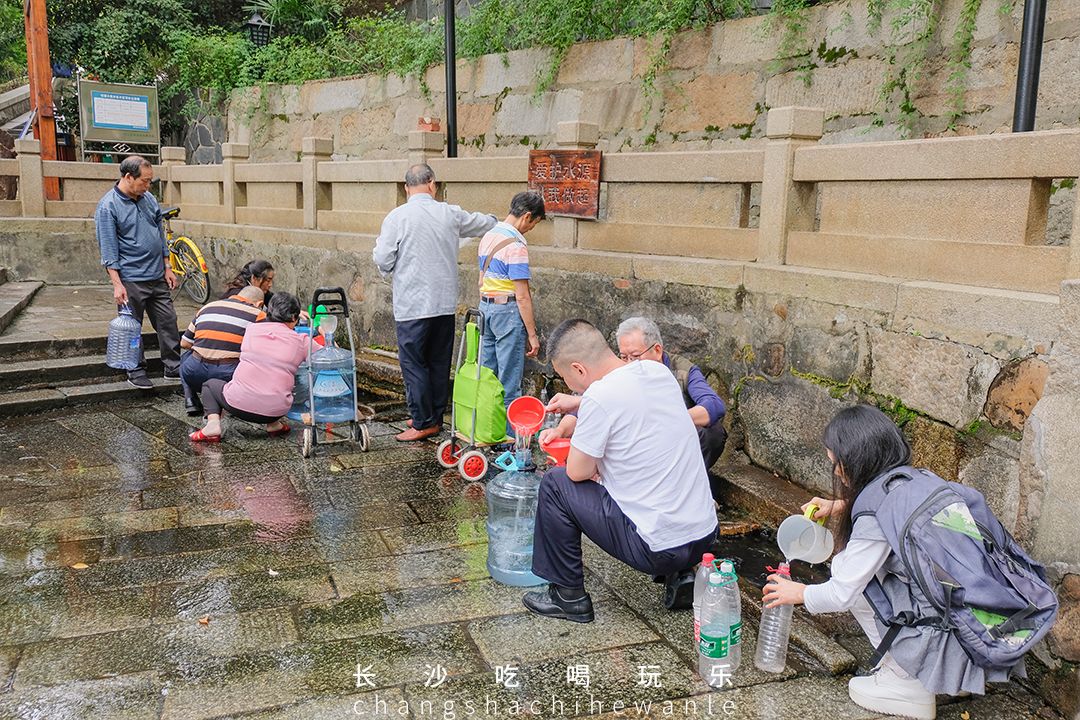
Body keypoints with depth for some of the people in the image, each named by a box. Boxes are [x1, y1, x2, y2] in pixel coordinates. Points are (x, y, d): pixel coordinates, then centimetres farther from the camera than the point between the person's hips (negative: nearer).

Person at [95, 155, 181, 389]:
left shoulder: (148, 198, 8)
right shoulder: (107, 207, -11)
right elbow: (108, 250, -12)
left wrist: (167, 268, 13)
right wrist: (117, 284, -16)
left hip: (157, 276, 6)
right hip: (131, 280, -6)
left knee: (168, 322, 8)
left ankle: (173, 367, 17)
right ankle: (136, 371, 16)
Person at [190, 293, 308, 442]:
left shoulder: (251, 329, 5)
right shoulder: (300, 341, -1)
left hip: (239, 404, -1)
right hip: (276, 410, 1)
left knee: (209, 384, 29)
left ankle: (213, 423, 3)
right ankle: (273, 424, 17)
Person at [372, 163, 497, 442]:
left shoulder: (397, 217, -8)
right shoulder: (450, 214, 4)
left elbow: (382, 259, -9)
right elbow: (483, 223, 21)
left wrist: (389, 271, 14)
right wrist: (496, 221, 44)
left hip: (412, 303, -5)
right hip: (445, 302, 5)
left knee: (413, 364, 2)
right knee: (439, 363, 13)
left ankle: (423, 422, 4)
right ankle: (435, 417, 22)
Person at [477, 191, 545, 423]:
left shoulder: (488, 236, 10)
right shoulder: (516, 245, -17)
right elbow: (522, 296, -18)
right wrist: (532, 334, -14)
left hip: (486, 306, 9)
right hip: (508, 310, -9)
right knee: (509, 381, -1)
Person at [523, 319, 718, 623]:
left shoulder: (600, 397, -20)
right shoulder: (658, 371, 3)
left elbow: (578, 471, -10)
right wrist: (579, 404, 25)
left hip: (659, 549, -8)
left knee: (555, 483, 3)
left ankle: (568, 597, 15)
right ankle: (680, 575, 19)